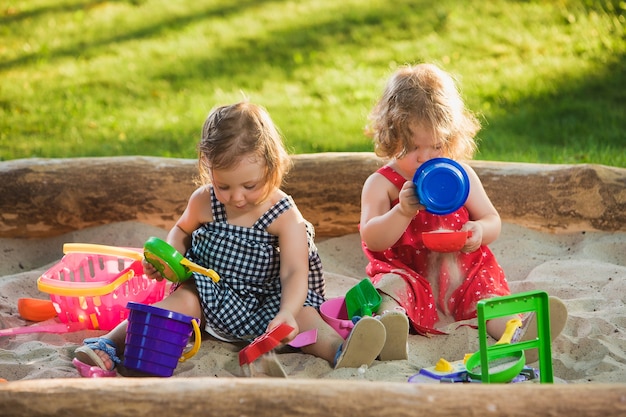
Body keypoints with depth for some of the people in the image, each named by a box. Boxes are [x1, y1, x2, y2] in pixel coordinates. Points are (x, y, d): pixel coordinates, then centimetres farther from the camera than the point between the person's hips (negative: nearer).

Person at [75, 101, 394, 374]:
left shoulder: (284, 215, -15)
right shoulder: (203, 202, -5)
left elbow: (294, 273, -23)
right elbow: (182, 230, 18)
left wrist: (286, 313, -42)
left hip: (265, 302, -1)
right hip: (212, 296, 1)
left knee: (301, 314, -26)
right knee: (183, 301, -24)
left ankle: (339, 350, -51)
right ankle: (109, 345, -32)